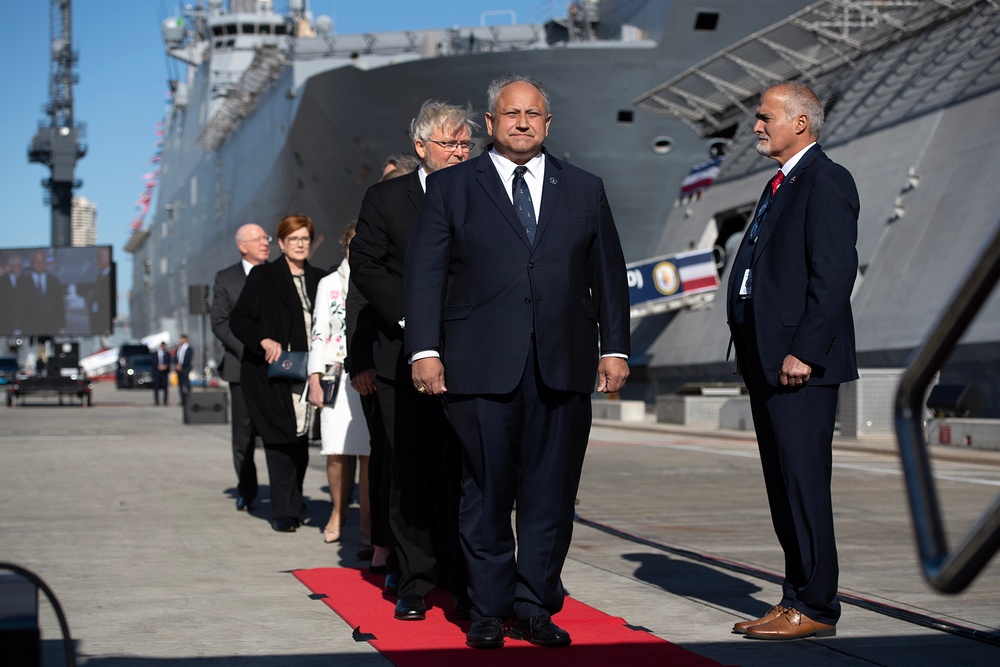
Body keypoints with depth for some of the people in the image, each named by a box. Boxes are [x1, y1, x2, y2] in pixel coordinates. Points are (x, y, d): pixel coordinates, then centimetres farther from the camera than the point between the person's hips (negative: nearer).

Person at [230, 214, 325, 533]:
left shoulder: (317, 279, 15)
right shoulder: (262, 276, 4)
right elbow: (238, 319, 0)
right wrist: (264, 341, -15)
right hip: (272, 372, -4)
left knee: (300, 440, 4)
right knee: (280, 440, -8)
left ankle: (293, 506, 15)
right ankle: (283, 511, -4)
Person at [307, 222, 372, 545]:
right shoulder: (329, 284, 10)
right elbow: (319, 333, 6)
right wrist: (314, 379, -2)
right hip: (337, 376, 0)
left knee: (369, 452, -5)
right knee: (336, 453, -3)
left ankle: (367, 519, 3)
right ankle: (338, 512, 16)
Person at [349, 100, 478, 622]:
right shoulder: (385, 199, 6)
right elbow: (365, 266, 0)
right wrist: (410, 317, -10)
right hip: (405, 358, 0)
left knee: (463, 475, 0)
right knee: (410, 476, 4)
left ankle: (464, 581, 7)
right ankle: (415, 584, 11)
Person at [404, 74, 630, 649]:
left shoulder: (585, 190, 14)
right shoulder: (452, 188, 7)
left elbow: (609, 273, 13)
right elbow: (424, 272, 2)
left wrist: (615, 348, 5)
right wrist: (425, 349, -6)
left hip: (563, 365, 2)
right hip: (481, 365, -2)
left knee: (551, 493, 3)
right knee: (487, 492, 2)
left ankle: (534, 607, 12)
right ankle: (490, 610, 13)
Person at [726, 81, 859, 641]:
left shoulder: (826, 182, -9)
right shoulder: (780, 186, 21)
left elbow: (835, 274, -18)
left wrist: (803, 352, -21)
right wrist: (754, 355, 16)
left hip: (801, 363, -10)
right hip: (768, 363, 10)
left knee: (804, 484, -7)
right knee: (783, 487, 12)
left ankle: (815, 609, -1)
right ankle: (797, 599, 18)